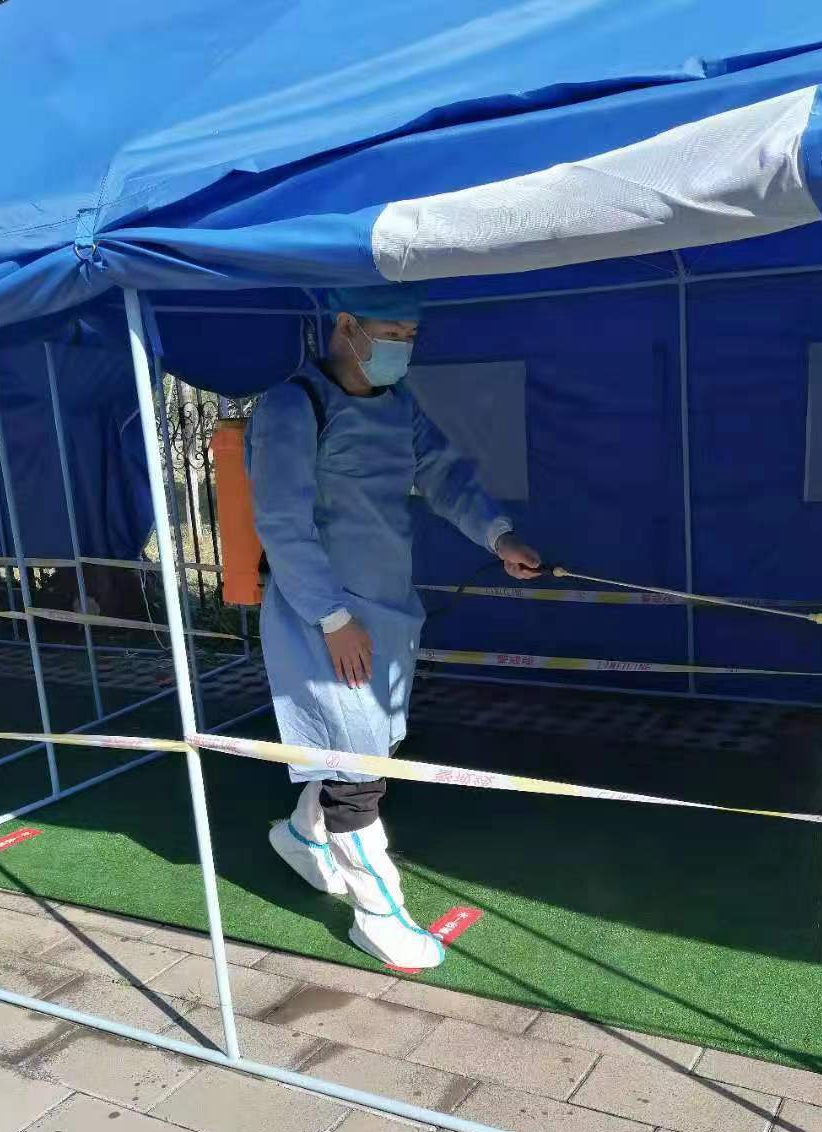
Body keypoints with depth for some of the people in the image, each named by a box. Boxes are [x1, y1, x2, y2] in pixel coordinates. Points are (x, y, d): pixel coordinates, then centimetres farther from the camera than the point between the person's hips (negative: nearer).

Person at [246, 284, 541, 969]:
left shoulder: (397, 401, 8)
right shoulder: (293, 408, -16)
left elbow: (444, 471, 5)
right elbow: (282, 526, -19)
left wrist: (498, 534, -13)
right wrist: (333, 618, -19)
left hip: (389, 605, 8)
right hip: (325, 616, -8)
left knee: (379, 744, 19)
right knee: (356, 760, -1)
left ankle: (305, 833, 45)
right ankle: (377, 912, 17)